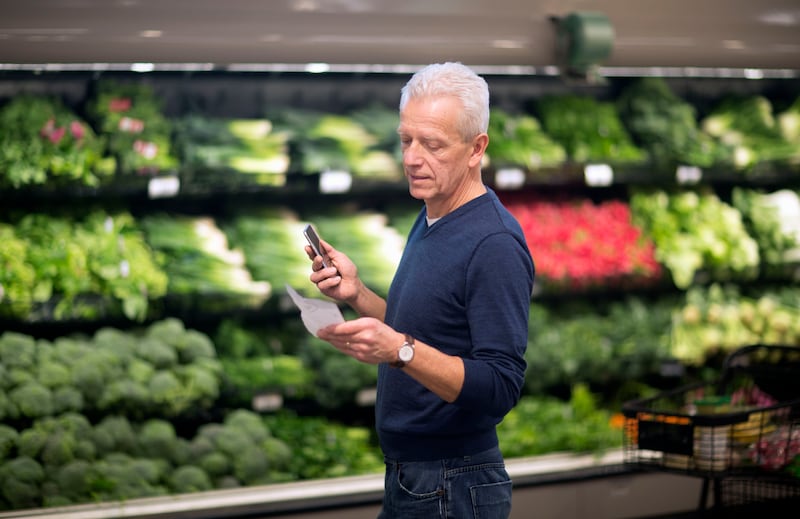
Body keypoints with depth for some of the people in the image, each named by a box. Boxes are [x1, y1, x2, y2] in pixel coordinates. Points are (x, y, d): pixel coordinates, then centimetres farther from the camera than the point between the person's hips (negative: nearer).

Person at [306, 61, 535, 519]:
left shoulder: (495, 242, -20)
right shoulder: (429, 222, 10)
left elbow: (501, 387, -25)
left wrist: (400, 349, -35)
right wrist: (357, 294, 2)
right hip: (407, 477, 9)